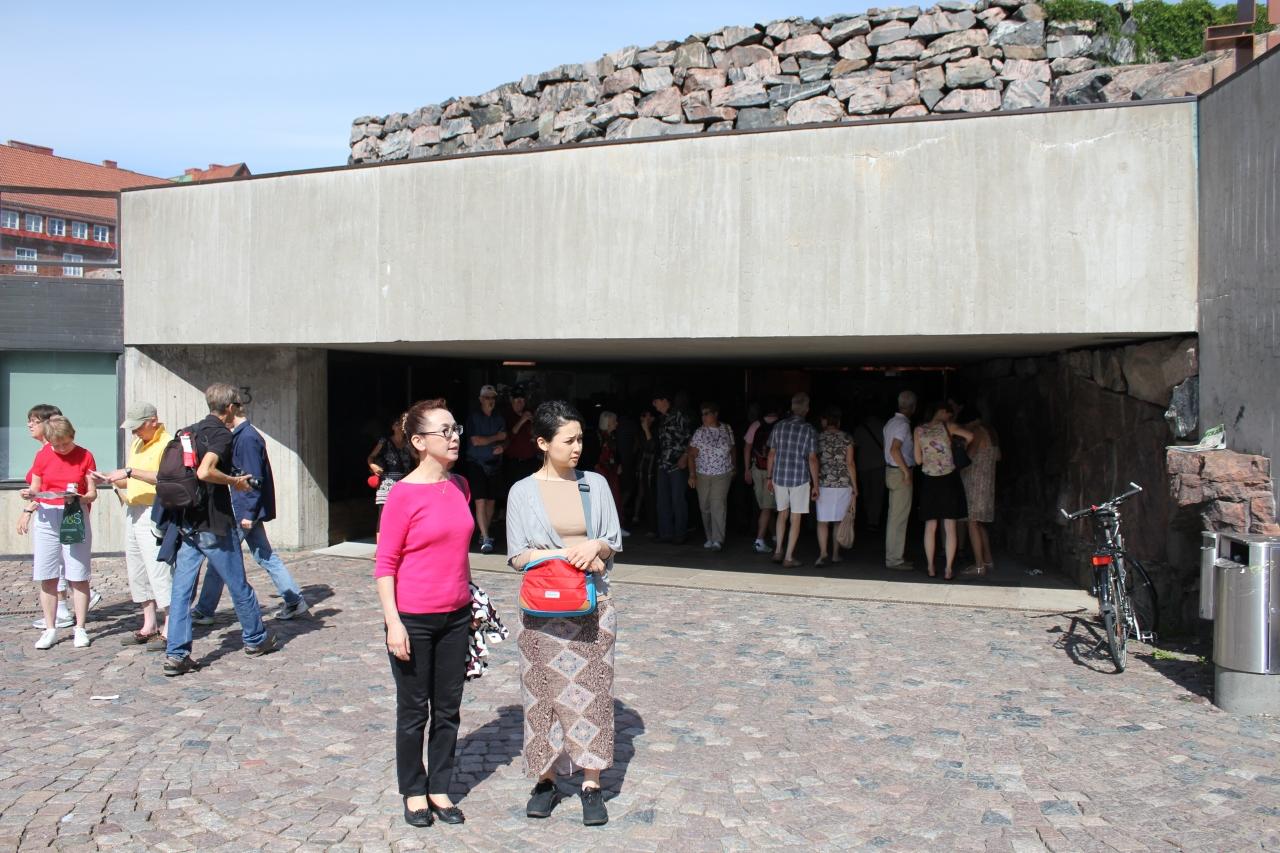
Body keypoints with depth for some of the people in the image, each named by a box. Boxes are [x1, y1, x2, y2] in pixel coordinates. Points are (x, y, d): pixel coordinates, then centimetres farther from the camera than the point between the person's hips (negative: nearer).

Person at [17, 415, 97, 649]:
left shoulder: (85, 456, 1)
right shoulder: (43, 456, 5)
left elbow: (92, 493, 1)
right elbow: (35, 489, 11)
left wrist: (81, 498, -20)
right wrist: (29, 495, -11)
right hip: (46, 518, 2)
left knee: (78, 577, -2)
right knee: (47, 577, 3)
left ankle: (79, 628, 6)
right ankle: (50, 629, 11)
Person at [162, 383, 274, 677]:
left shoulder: (189, 431, 11)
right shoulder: (222, 434, -12)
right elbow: (205, 472, -28)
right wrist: (235, 481, -14)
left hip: (186, 523, 7)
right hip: (214, 524, -7)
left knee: (181, 589, 4)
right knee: (239, 586, 9)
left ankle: (176, 654, 1)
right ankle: (256, 639, 24)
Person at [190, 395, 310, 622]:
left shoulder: (247, 437, -17)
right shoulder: (240, 435, 13)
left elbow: (253, 479, -20)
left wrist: (248, 512, -20)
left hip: (243, 509, -10)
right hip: (248, 509, 10)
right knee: (265, 557, 11)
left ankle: (204, 611, 11)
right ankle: (295, 601, 14)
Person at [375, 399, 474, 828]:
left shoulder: (460, 486, 5)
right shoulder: (403, 494, -14)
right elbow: (385, 564, -11)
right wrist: (393, 622, -16)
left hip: (455, 616, 6)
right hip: (414, 619, -5)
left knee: (448, 709, 14)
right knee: (414, 711, 10)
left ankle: (439, 788, 29)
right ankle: (414, 791, 27)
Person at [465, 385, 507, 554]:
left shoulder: (499, 419, 12)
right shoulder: (473, 418, -3)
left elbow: (505, 439, 16)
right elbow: (476, 440, -10)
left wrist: (502, 447, -7)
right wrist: (496, 437, -4)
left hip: (495, 464, 5)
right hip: (477, 464, -5)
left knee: (491, 501, 9)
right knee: (480, 501, -10)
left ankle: (484, 533, 22)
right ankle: (486, 539, -14)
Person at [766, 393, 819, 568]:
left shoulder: (779, 426, 2)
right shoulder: (809, 430, -8)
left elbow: (771, 454, 6)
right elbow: (812, 459, -9)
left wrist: (768, 477, 15)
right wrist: (815, 485, -4)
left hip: (779, 477, 3)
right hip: (800, 479, -3)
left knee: (782, 514, 20)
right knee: (795, 519, 5)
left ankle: (778, 551, 19)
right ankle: (789, 558, 6)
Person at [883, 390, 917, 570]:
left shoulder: (890, 422, 12)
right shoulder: (903, 425, -16)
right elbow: (894, 450, -27)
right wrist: (907, 472, -21)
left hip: (891, 470, 10)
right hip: (900, 473, -10)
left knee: (894, 516, 14)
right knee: (899, 518, -5)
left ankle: (891, 556, 20)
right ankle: (895, 559, -3)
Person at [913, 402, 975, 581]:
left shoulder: (919, 430, 2)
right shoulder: (948, 427, -4)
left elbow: (918, 460, 3)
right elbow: (970, 436, -15)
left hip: (929, 481, 2)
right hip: (949, 480, -2)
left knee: (930, 526, 9)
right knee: (950, 527, 3)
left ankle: (931, 568, 10)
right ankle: (948, 570, 3)